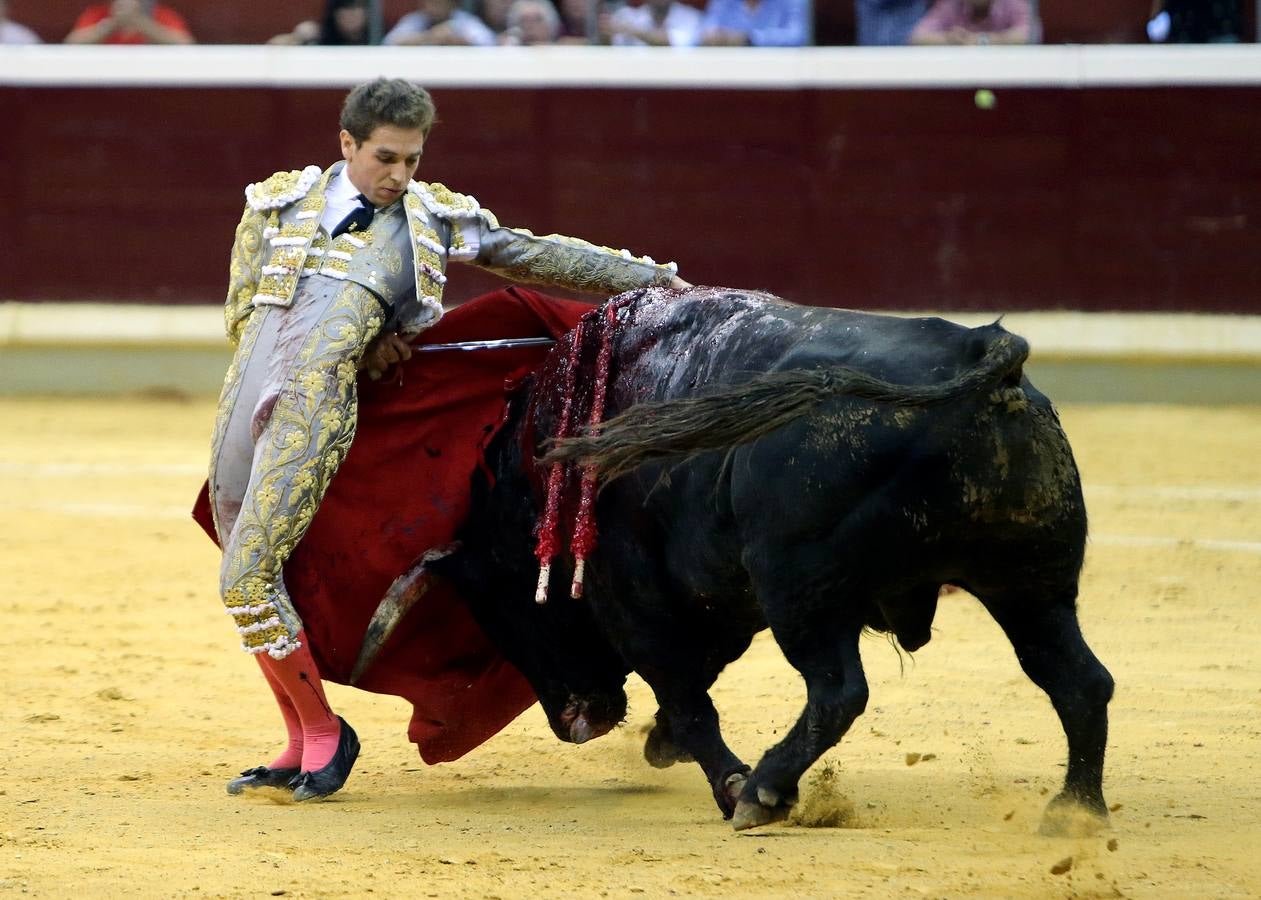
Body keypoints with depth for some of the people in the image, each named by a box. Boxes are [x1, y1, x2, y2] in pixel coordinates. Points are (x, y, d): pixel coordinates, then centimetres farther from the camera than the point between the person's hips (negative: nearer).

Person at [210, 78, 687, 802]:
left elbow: (541, 257, 14)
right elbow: (242, 313, 13)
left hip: (316, 413, -4)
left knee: (248, 580, -13)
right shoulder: (278, 204, 14)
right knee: (253, 581, 10)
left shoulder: (435, 219, 10)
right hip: (243, 406, 4)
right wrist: (355, 340, 6)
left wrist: (655, 278, 14)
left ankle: (323, 734, 3)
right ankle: (304, 747, 23)